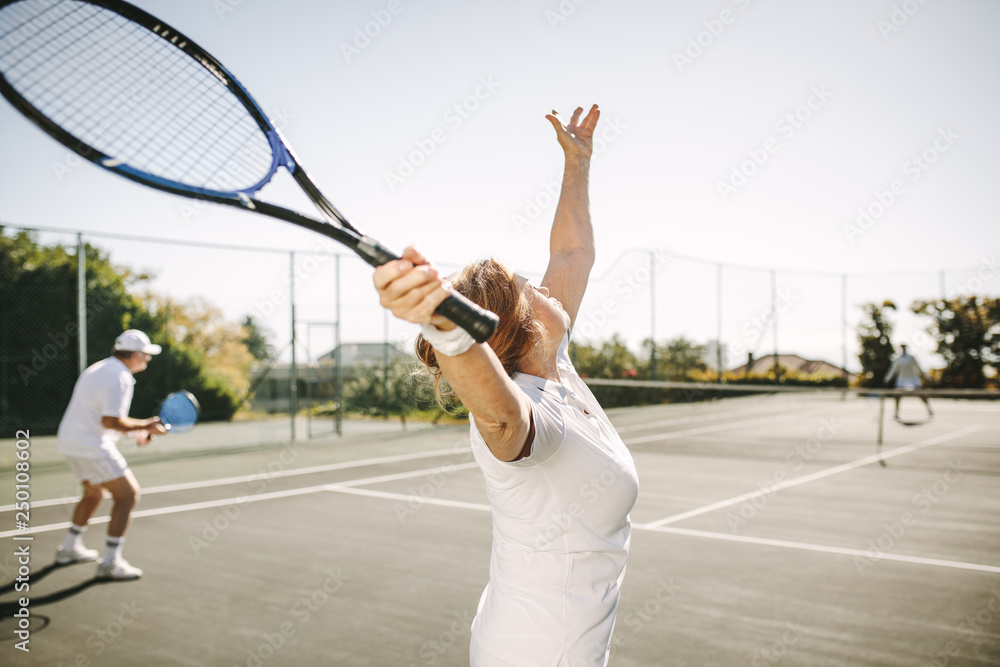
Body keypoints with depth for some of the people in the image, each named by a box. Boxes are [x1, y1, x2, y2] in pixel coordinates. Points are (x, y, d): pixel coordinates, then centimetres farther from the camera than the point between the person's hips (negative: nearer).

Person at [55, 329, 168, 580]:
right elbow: (110, 421, -24)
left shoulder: (99, 369, 15)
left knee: (94, 493, 28)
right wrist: (145, 426, -14)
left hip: (71, 440, 10)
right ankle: (110, 562, -6)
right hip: (92, 446, -10)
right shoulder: (120, 377, -17)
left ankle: (69, 549, 38)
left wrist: (136, 429, 14)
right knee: (128, 495, -6)